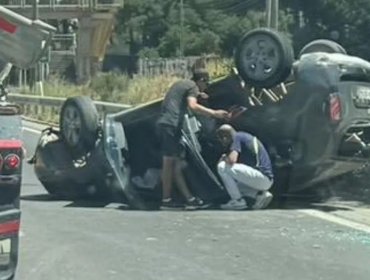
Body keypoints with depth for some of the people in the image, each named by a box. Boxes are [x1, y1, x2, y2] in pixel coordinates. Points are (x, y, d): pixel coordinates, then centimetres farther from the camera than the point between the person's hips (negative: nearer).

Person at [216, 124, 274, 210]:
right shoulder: (244, 136, 22)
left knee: (222, 167, -13)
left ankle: (238, 201, -8)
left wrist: (223, 158, 1)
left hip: (261, 176, -10)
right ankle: (260, 194, 10)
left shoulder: (237, 137, -6)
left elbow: (232, 160, -20)